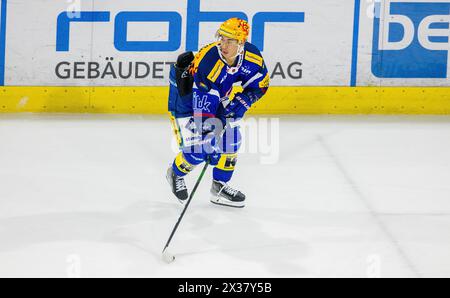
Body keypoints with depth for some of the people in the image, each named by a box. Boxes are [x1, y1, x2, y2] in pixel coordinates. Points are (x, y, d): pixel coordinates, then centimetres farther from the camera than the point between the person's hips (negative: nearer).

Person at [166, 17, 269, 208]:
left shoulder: (252, 57, -22)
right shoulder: (207, 62, -38)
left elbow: (260, 86, -2)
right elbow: (204, 108, -35)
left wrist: (240, 103, -18)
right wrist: (208, 141, -34)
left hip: (217, 95, 6)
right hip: (185, 94, -6)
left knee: (230, 139, -1)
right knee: (197, 150, -10)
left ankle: (219, 186, 16)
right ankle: (175, 174, 22)